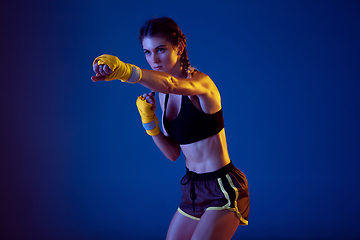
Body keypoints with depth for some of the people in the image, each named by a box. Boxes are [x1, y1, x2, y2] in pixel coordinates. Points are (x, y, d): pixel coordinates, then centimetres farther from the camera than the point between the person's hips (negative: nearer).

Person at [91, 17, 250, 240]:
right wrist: (149, 119, -9)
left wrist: (124, 69, -61)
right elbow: (173, 152, 7)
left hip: (223, 189, -8)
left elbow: (169, 83, -43)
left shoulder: (201, 81, -17)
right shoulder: (164, 95, 5)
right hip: (193, 188, 8)